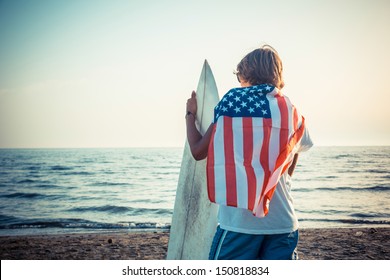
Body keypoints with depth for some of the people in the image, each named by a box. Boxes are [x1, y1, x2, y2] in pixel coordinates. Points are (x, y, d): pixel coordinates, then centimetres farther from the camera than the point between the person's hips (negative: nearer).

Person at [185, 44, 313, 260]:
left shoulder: (234, 99, 0)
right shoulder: (292, 113, 11)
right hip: (283, 222, 4)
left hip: (239, 220, -3)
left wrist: (190, 115, 18)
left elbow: (198, 151, 3)